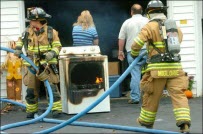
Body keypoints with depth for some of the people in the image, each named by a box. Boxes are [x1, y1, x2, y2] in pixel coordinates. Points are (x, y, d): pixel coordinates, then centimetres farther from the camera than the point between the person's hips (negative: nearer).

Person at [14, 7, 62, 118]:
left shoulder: (51, 32, -6)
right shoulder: (28, 32, 2)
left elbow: (58, 46, -1)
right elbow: (21, 40, 21)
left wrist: (52, 53, -20)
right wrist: (18, 48, 4)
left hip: (47, 65, -3)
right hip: (32, 66, 3)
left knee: (52, 87, -8)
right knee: (31, 89, 8)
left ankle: (56, 109, -1)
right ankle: (31, 110, 21)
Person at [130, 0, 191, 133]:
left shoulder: (150, 26, -3)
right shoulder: (175, 26, 16)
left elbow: (136, 45, -8)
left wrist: (134, 54, 14)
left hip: (158, 68, -4)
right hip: (175, 67, 4)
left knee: (152, 96, 11)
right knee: (178, 94, -1)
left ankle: (146, 121, 28)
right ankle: (184, 123, -16)